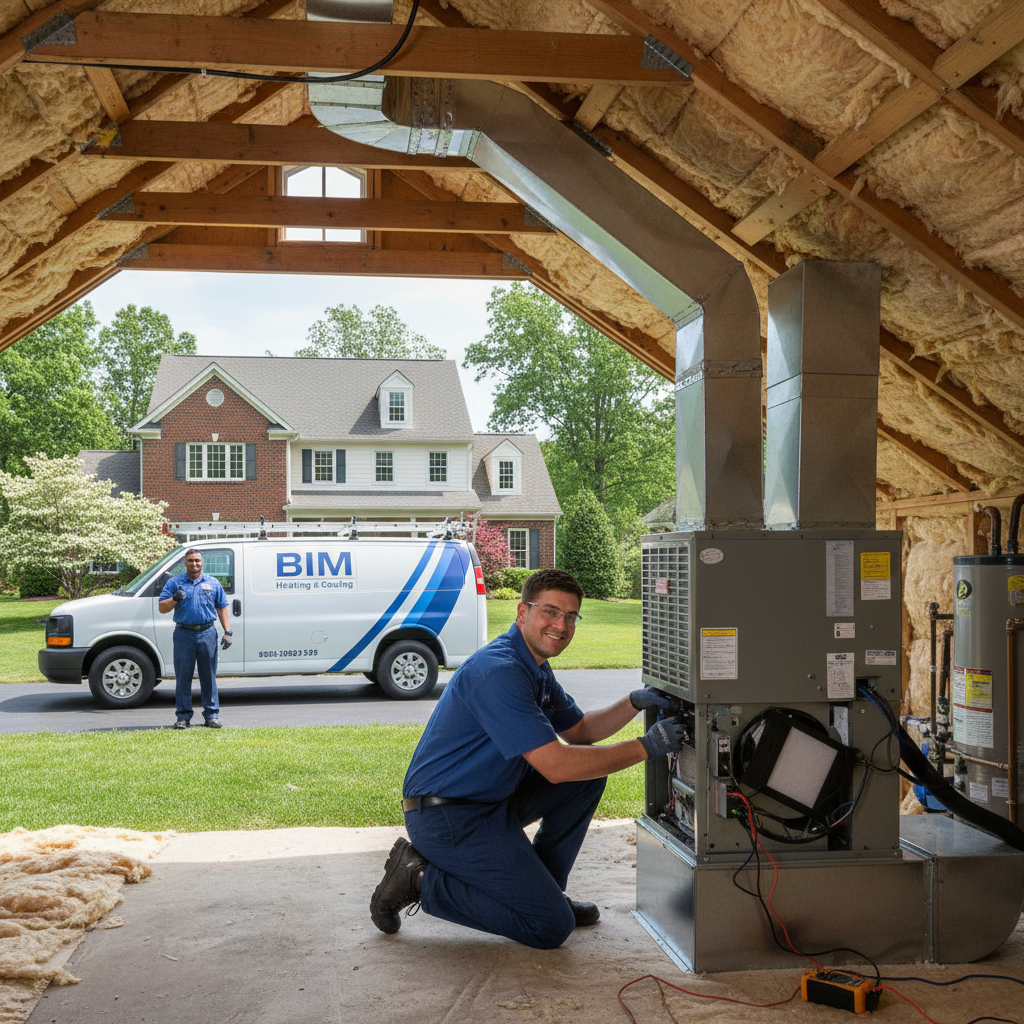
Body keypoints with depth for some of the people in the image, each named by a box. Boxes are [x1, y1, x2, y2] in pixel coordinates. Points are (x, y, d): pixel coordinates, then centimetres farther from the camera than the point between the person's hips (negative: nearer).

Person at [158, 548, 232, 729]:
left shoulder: (213, 583, 11)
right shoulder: (174, 583, 7)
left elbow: (222, 608, 13)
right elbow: (162, 608, 4)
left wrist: (227, 632, 4)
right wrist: (174, 599, -17)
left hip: (207, 633, 1)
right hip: (184, 634, -1)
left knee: (209, 676, 4)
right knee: (183, 676, 0)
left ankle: (212, 714, 10)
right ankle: (183, 716, 7)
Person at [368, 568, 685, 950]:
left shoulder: (535, 667, 9)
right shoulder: (499, 671, -24)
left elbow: (579, 731, 20)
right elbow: (556, 766, -27)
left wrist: (633, 703, 1)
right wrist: (646, 747, -21)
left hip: (492, 798, 10)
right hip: (445, 815, -10)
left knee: (590, 772, 8)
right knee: (550, 926, -11)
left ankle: (539, 887, 15)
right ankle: (423, 880, -2)